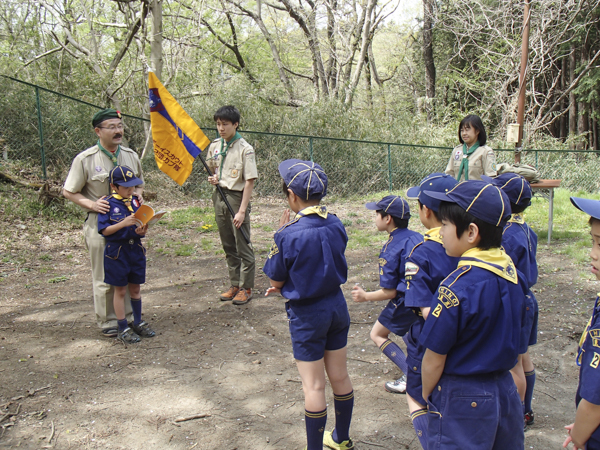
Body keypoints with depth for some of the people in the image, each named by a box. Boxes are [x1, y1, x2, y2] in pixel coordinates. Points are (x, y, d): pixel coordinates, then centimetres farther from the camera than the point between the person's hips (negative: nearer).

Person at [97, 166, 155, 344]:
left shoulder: (136, 202, 5)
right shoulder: (108, 204, -10)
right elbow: (104, 230, -14)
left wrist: (142, 230, -12)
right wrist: (123, 223, -26)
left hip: (136, 249, 5)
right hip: (117, 251, -5)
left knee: (135, 288, 15)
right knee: (120, 290, 6)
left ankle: (138, 322, 29)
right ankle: (123, 328, 15)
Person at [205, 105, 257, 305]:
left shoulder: (245, 149, -12)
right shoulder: (214, 146, 6)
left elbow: (249, 182, -14)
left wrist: (242, 211, -19)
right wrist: (212, 178, -3)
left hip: (237, 197, -6)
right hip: (219, 197, 6)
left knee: (243, 246, 0)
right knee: (228, 246, 14)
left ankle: (246, 288, 11)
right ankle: (234, 285, 25)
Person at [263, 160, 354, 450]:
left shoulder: (289, 235, -23)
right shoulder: (336, 225, -5)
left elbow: (275, 279, -10)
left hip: (307, 315, -6)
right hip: (337, 306, 6)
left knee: (314, 386, 6)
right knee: (339, 377, 19)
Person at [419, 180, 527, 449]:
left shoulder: (457, 287, -25)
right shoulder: (512, 272, -3)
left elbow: (434, 359, -17)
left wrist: (427, 397, 0)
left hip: (463, 403, -7)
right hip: (506, 390, 7)